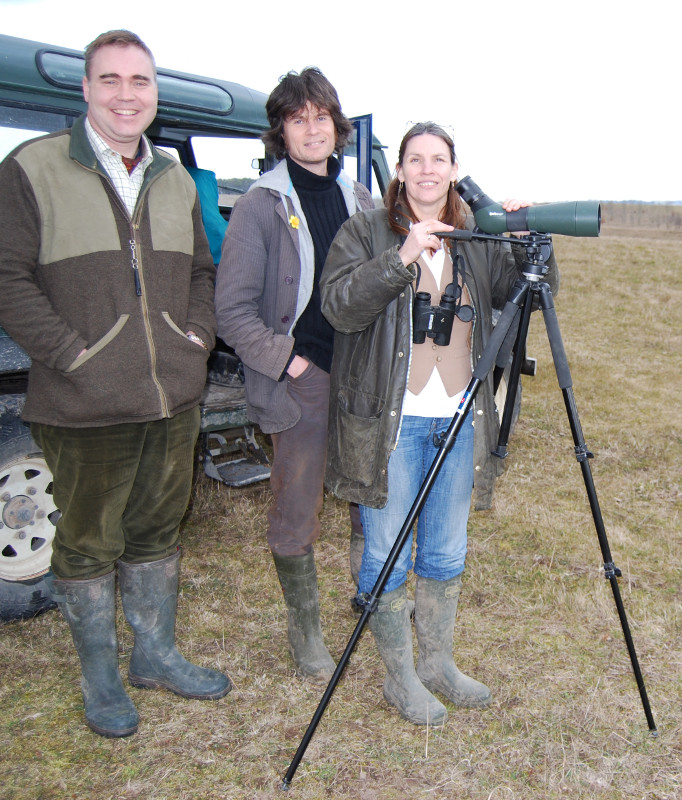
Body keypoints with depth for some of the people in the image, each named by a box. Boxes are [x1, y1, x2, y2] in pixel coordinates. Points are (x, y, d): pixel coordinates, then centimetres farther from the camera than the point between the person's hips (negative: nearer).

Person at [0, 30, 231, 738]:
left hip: (174, 398, 5)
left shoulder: (175, 182, 13)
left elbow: (202, 272, 19)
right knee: (88, 544, 10)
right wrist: (70, 353, -16)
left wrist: (198, 335, 4)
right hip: (85, 409, -5)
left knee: (157, 531, 18)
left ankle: (156, 655, 37)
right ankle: (100, 679, 31)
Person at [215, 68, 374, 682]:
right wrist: (286, 360, -12)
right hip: (302, 381, -5)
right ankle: (306, 632, 26)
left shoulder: (358, 199, 11)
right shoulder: (262, 205, -5)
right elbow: (233, 310, -7)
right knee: (296, 516, 6)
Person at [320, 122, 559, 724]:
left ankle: (438, 663, 36)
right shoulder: (366, 231, -1)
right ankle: (401, 676, 26)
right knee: (388, 555, 5)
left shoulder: (479, 240, 11)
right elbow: (339, 305, -15)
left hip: (458, 421, 4)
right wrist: (401, 258, -25)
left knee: (447, 554, 15)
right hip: (389, 422, -4)